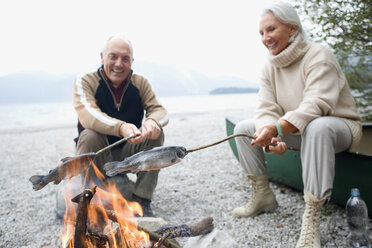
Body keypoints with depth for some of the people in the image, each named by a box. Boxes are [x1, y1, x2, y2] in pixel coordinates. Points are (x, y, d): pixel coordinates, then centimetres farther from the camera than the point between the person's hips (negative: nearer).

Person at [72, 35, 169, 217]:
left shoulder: (140, 83, -2)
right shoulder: (85, 82, -12)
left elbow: (159, 110, -10)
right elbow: (88, 115, -30)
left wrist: (153, 122, -37)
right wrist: (121, 128, -50)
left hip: (129, 152, 3)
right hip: (97, 154, -2)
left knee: (156, 133, -21)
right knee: (89, 136, -32)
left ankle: (142, 201, -16)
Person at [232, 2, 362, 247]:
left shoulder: (319, 55, -18)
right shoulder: (270, 68, 2)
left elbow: (316, 105, -33)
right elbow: (267, 109, -9)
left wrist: (277, 128, -47)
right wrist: (269, 135, -31)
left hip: (339, 126, -6)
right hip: (296, 132, 7)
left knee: (316, 128, -42)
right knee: (243, 128, -3)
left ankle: (311, 221, -36)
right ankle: (262, 196, 2)